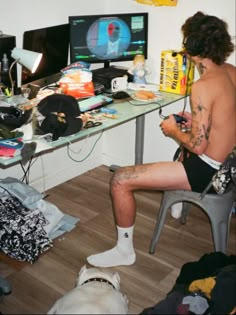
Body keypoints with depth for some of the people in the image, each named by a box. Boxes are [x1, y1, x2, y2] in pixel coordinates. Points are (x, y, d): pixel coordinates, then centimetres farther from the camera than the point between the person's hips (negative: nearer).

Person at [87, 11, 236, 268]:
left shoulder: (203, 86, -25)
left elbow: (198, 146, -24)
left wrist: (173, 131, -6)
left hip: (208, 172, -9)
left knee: (120, 179, -10)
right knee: (186, 143, 43)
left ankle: (124, 250, 6)